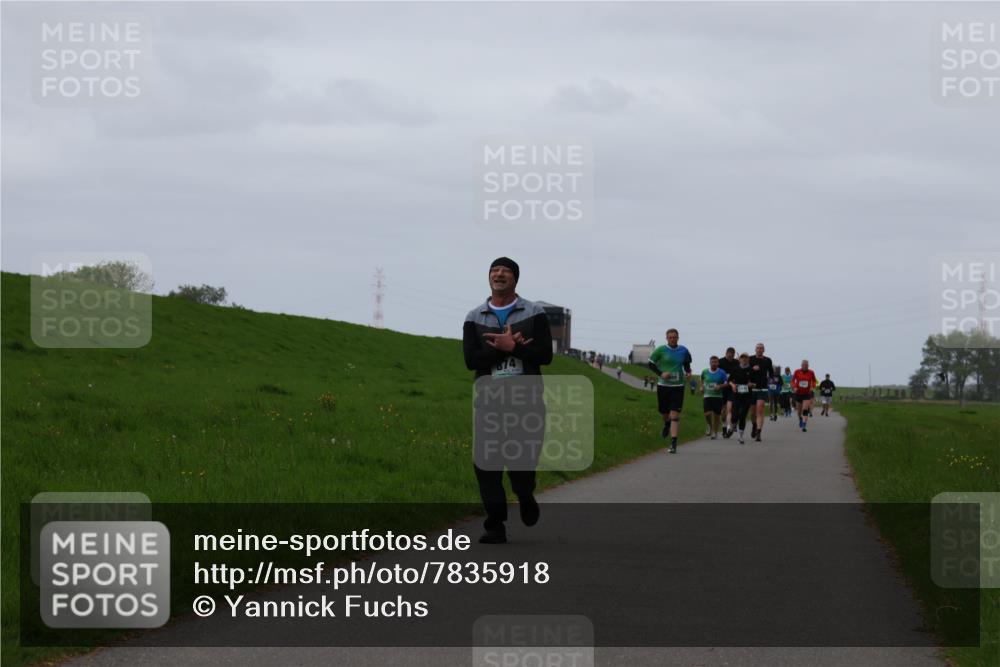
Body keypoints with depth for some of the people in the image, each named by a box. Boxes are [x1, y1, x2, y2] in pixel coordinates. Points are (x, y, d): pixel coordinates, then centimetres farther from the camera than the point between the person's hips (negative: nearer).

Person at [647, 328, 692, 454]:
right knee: (663, 412, 12)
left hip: (678, 387, 0)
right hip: (663, 385, 0)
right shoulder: (661, 350, -3)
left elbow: (687, 364, 19)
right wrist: (661, 373, -13)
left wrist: (688, 373, -2)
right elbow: (651, 364, 1)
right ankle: (667, 424, 51)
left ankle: (673, 443, -10)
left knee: (675, 415, -9)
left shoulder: (683, 351, 3)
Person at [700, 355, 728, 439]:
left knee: (716, 415, 0)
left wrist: (720, 386, -17)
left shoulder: (721, 373, -2)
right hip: (707, 396, 1)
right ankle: (710, 427, 17)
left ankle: (715, 432, 16)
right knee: (707, 414, -13)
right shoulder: (705, 372, 4)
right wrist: (702, 387, 14)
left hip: (718, 397, -1)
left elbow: (727, 383, -1)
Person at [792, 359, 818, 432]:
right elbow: (792, 381, 7)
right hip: (798, 393, 1)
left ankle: (804, 426, -21)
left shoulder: (811, 373, -3)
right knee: (799, 410, 13)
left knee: (805, 410, -17)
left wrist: (812, 387, -8)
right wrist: (795, 387, -12)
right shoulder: (797, 372, -3)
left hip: (807, 394, -1)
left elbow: (814, 381, 12)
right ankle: (800, 419, 47)